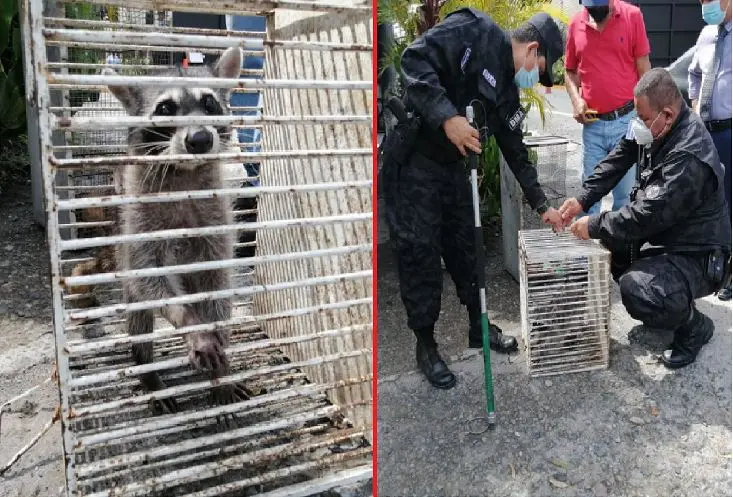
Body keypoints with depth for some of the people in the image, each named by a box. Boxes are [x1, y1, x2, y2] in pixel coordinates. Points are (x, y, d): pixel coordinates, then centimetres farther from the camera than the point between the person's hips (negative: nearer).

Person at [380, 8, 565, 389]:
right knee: (419, 251, -2)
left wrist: (541, 205, 20)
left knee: (466, 245, 14)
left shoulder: (507, 92, 12)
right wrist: (447, 116, -32)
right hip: (411, 160, -8)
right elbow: (416, 58, -24)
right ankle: (425, 345, 12)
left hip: (452, 165, 8)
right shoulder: (477, 31, -11)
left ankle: (479, 325, 32)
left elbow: (515, 152, 19)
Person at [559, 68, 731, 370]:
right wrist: (581, 200, -10)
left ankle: (694, 326, 2)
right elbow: (617, 161, 0)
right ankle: (667, 300, 21)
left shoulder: (689, 159, -32)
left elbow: (646, 216, -32)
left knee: (636, 291, -32)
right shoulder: (659, 127, -4)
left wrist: (592, 226, -22)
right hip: (660, 236, 10)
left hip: (696, 256, -10)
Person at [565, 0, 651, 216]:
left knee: (625, 191, 7)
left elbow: (643, 68, 0)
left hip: (627, 119, -2)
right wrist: (576, 100, -5)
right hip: (592, 124, 2)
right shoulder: (575, 24, 3)